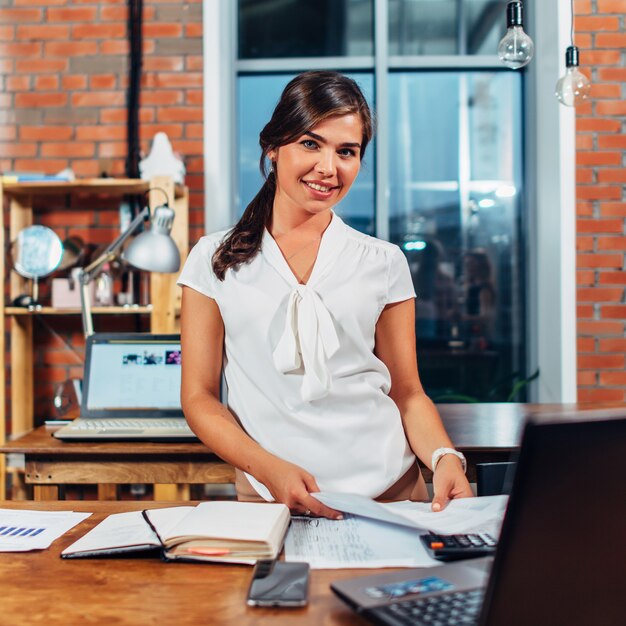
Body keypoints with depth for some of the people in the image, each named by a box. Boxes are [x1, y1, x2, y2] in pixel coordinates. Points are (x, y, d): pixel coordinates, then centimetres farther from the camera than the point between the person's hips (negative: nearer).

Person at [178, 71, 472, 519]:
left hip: (390, 493, 2)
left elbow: (407, 393, 12)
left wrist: (445, 457, -8)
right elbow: (199, 396, 5)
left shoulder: (383, 263, 9)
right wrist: (270, 469, -11)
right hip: (270, 496, -1)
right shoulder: (216, 260, 7)